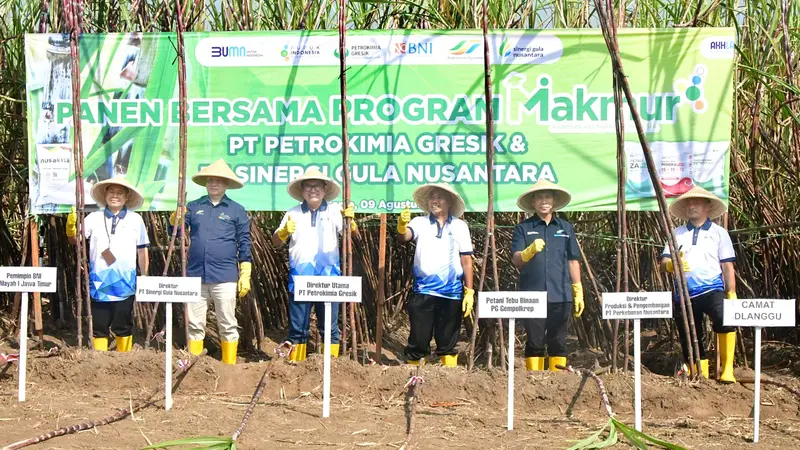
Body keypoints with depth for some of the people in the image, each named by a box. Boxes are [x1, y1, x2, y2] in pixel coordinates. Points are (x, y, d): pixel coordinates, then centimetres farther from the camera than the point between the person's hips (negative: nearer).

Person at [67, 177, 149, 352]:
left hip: (125, 285, 0)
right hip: (99, 284, 0)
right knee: (99, 328, 7)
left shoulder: (135, 220, 2)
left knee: (124, 328, 11)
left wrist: (144, 279, 9)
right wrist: (70, 226, -22)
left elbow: (142, 251, 7)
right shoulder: (94, 218, 3)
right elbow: (75, 240, -2)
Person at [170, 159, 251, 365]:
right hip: (195, 276, 2)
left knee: (228, 326, 5)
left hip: (224, 278, -2)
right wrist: (176, 216, -14)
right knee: (195, 326, 8)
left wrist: (245, 276, -1)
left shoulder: (237, 211, 4)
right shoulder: (193, 207, 9)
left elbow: (244, 245, 4)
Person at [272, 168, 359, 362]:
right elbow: (276, 241, 6)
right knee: (298, 327, 6)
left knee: (329, 327, 5)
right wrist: (285, 231, -16)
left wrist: (351, 220, -26)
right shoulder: (293, 213, 9)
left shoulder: (335, 211, 4)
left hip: (328, 280, -1)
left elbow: (355, 236, -4)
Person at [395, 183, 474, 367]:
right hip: (424, 290, 0)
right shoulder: (420, 222, 3)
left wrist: (469, 291, 1)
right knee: (418, 340, 3)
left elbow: (466, 261, 5)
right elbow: (404, 236, -17)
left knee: (448, 343, 9)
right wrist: (401, 226, -40)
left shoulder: (460, 226, 6)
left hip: (452, 292, 1)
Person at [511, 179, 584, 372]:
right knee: (535, 342, 3)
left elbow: (573, 261, 13)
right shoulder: (523, 228, 6)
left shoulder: (565, 228, 12)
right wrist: (530, 251, -25)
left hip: (560, 295, 1)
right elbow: (517, 260, -4)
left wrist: (578, 291, 8)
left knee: (558, 342, 4)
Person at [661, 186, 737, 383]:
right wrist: (672, 264, -15)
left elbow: (727, 267, 6)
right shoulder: (677, 233, 14)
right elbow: (664, 263, 9)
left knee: (725, 320, -31)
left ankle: (728, 369, -27)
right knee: (689, 338, 6)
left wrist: (732, 294, -4)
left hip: (711, 289, -4)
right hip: (684, 293, 4)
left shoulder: (719, 233, 10)